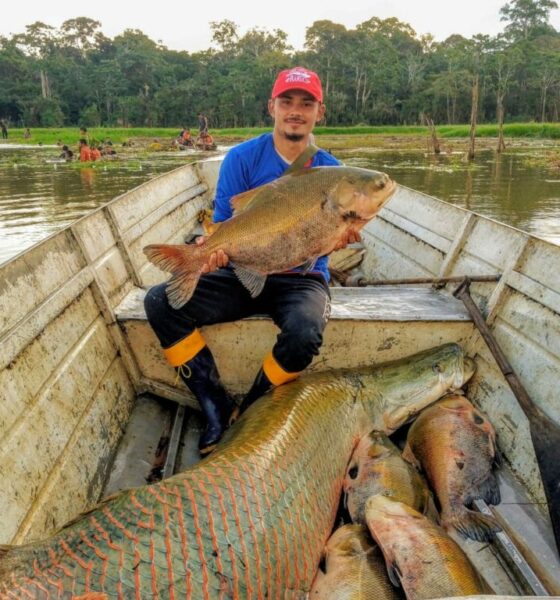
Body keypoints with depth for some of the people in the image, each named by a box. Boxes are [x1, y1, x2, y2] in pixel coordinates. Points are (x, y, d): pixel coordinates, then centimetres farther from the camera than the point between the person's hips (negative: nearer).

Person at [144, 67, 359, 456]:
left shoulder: (330, 170, 1)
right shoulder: (243, 157, 0)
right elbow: (224, 223, -4)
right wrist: (215, 247, -28)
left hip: (301, 279, -1)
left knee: (305, 332, -36)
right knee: (159, 301, -20)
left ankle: (249, 413, -4)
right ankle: (217, 408, -7)